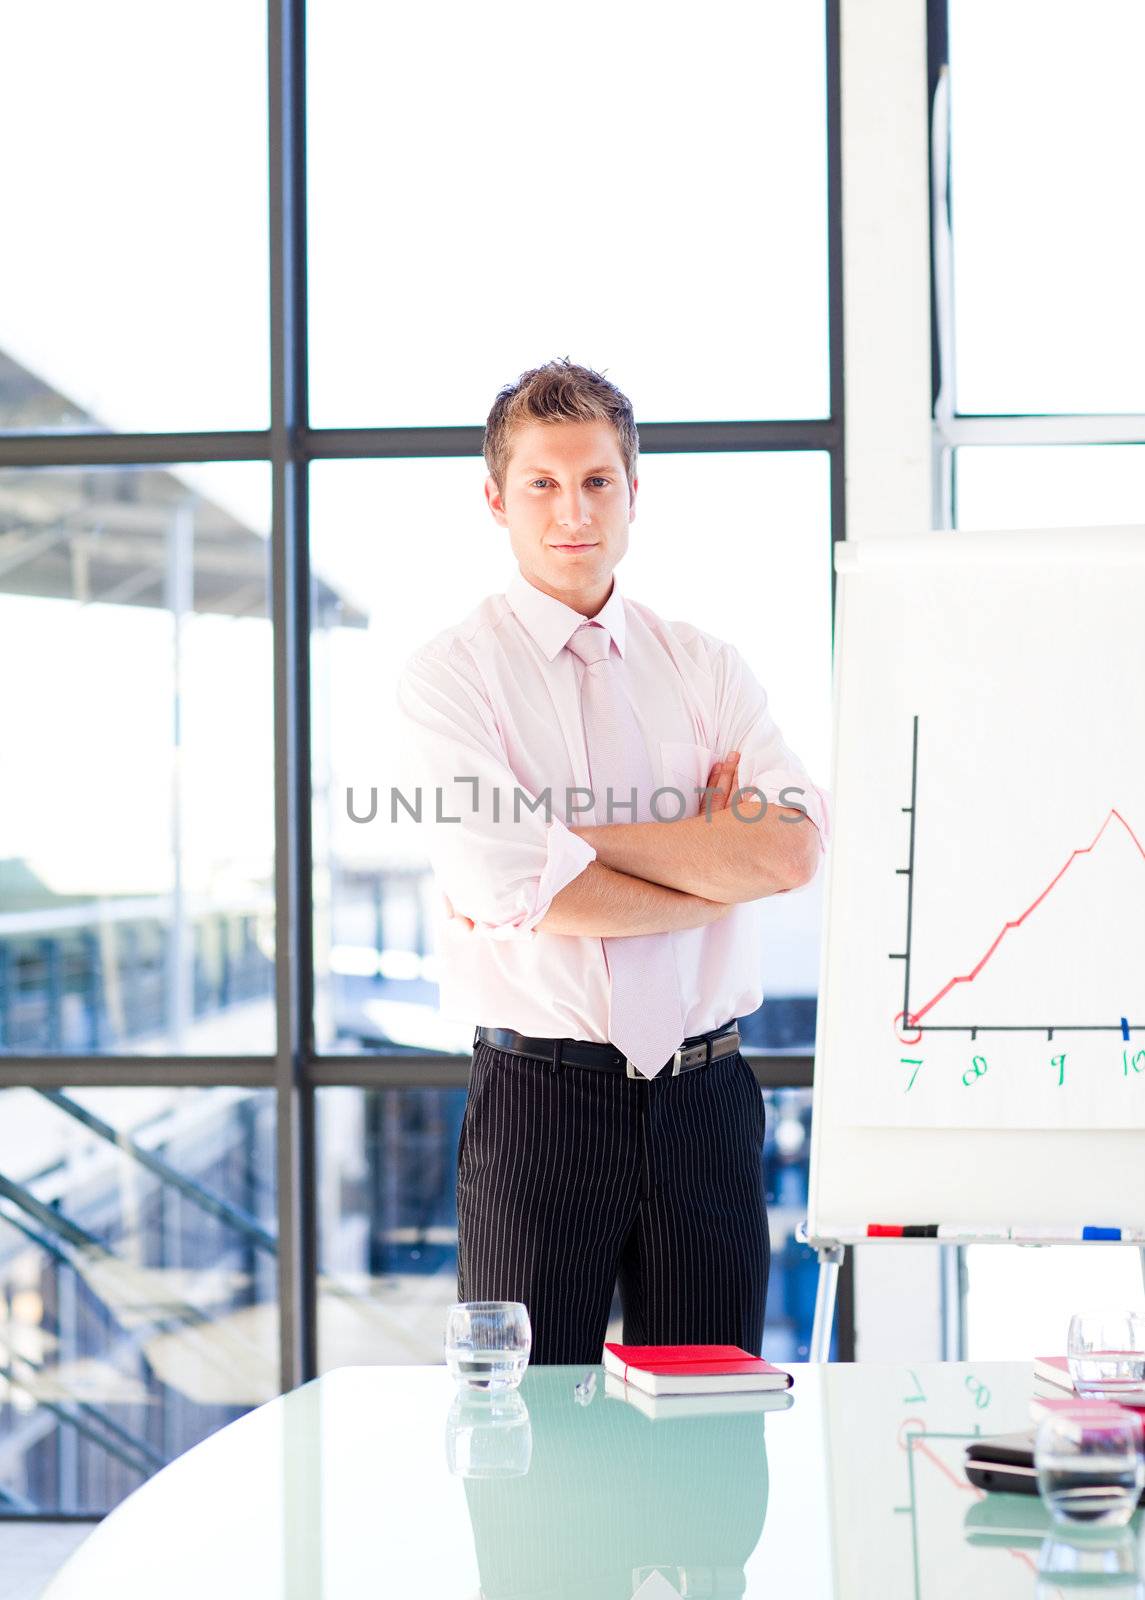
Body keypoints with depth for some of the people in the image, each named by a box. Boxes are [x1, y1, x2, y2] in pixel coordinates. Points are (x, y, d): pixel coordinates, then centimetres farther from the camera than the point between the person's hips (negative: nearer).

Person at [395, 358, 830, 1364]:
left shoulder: (707, 667, 10)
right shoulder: (450, 675, -1)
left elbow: (795, 849, -7)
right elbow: (519, 893, -14)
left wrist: (578, 837, -11)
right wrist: (724, 863, -7)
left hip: (706, 1096, 3)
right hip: (539, 1099, -3)